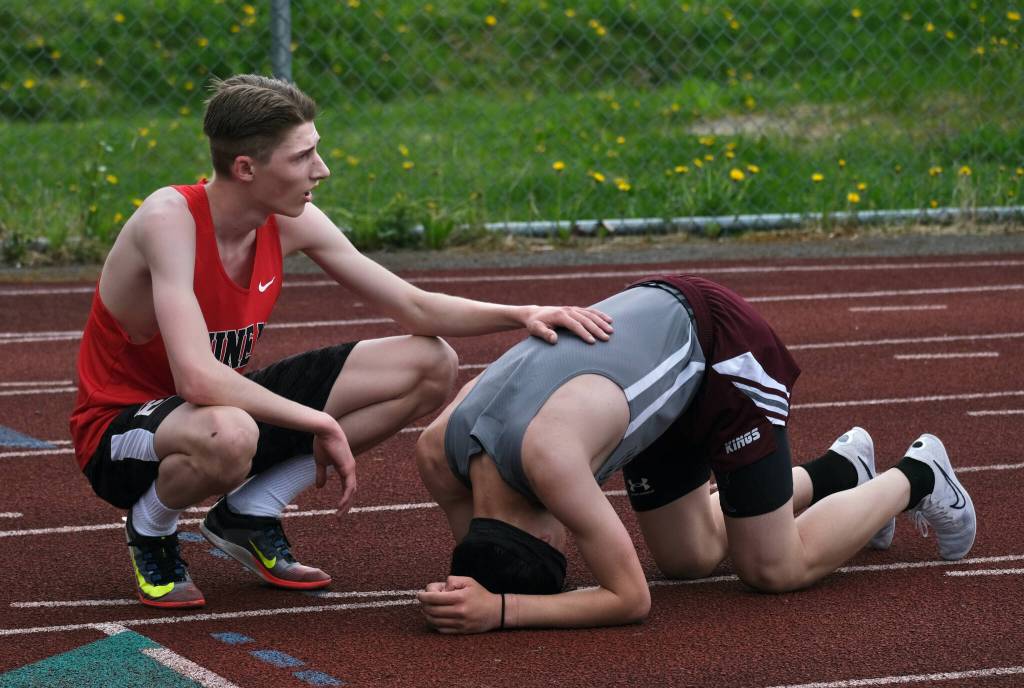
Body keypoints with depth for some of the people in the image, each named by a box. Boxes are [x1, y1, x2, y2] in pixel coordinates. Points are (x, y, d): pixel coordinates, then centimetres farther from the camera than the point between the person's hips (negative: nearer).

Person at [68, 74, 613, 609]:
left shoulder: (293, 223, -7)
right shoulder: (170, 219, -29)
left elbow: (417, 310, 1)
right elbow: (198, 380, -38)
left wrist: (522, 315, -14)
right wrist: (323, 425, -32)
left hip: (228, 403, 8)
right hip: (122, 430, -7)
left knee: (431, 365, 0)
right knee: (229, 436, -45)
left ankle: (250, 513, 4)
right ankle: (150, 528, -8)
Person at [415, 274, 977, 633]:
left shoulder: (547, 455, -41)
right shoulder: (437, 456, -20)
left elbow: (631, 599, -32)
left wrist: (500, 612, -39)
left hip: (716, 343, -7)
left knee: (775, 569, -1)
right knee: (688, 558, 13)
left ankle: (916, 477, 25)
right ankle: (837, 471, 35)